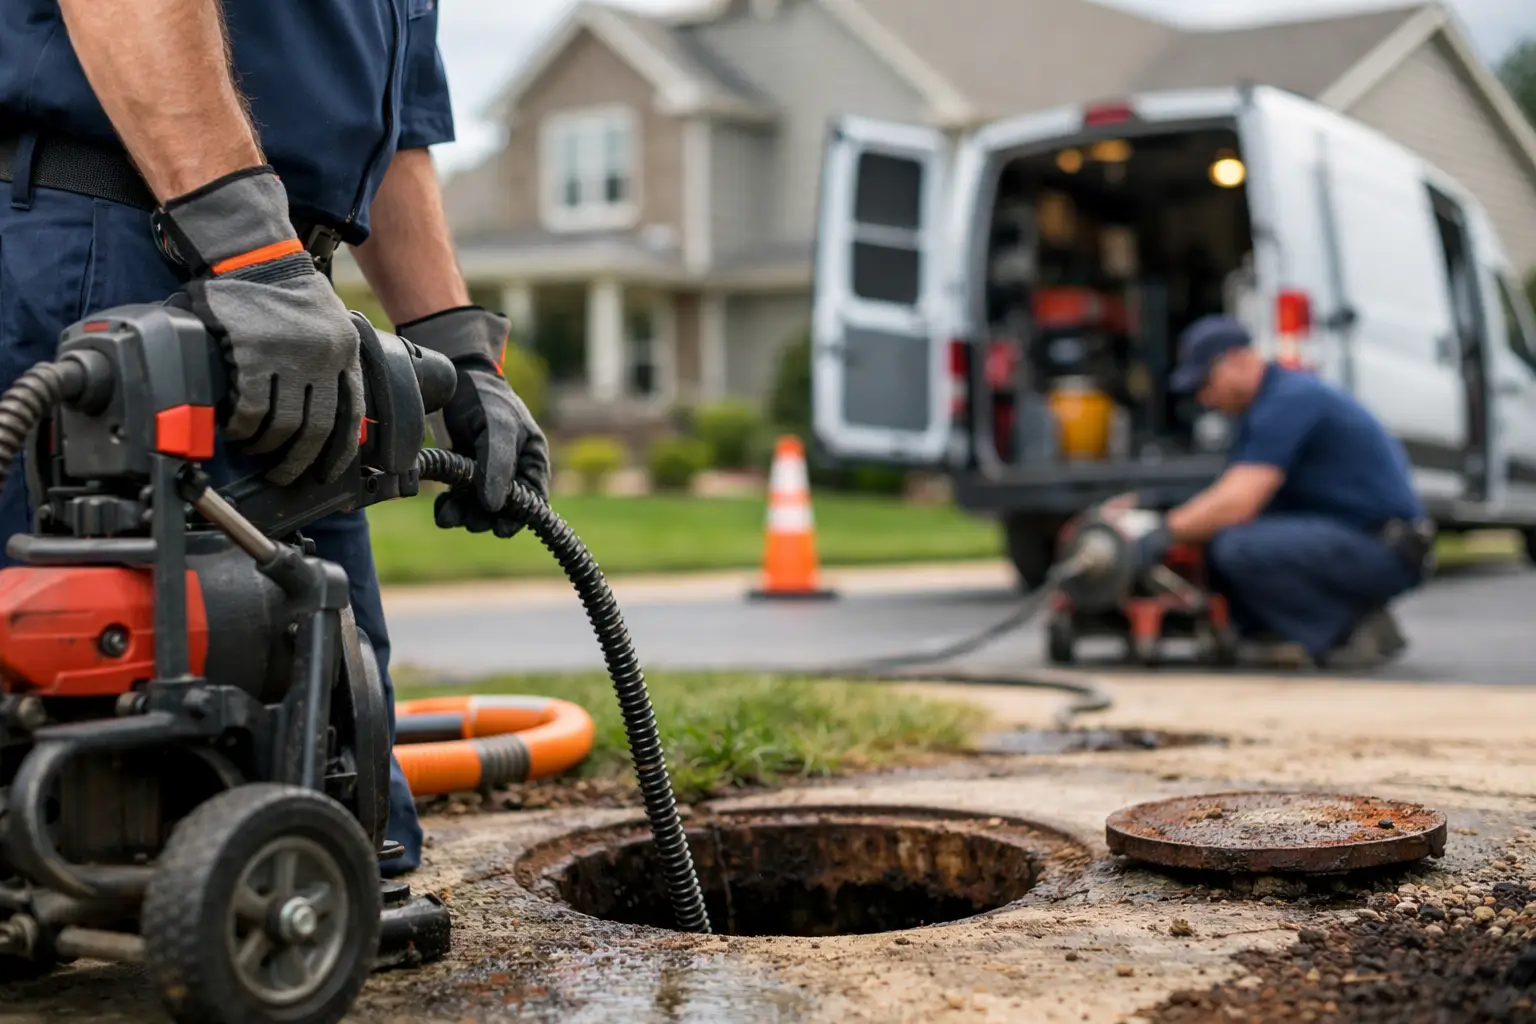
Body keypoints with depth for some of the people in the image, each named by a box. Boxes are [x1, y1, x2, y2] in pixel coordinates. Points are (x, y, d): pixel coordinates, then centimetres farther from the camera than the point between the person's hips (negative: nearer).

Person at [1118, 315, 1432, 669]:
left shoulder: (1290, 400, -17)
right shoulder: (1262, 405, 14)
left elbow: (1237, 504, -24)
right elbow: (1228, 496, 14)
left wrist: (1166, 533, -15)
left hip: (1386, 553, -10)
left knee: (1237, 547, -27)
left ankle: (1357, 629, -9)